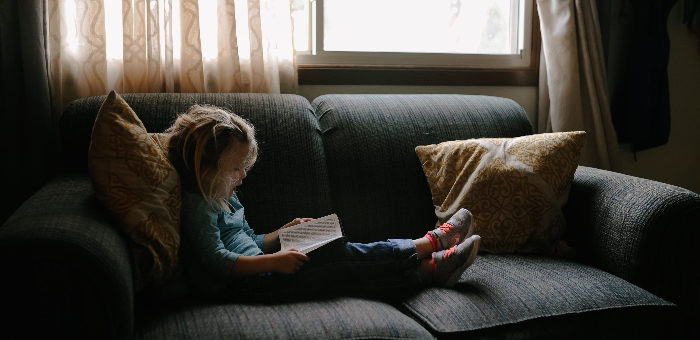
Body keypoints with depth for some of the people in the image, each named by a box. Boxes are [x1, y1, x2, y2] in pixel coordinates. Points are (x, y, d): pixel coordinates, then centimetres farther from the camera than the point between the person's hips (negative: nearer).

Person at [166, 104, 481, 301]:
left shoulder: (226, 198, 20)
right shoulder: (198, 206, -11)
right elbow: (219, 261, -21)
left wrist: (284, 232, 12)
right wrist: (273, 261, -27)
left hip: (256, 272, 9)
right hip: (243, 284, -9)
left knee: (340, 255, -7)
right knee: (338, 258, -17)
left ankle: (432, 268, -11)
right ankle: (430, 243, -10)